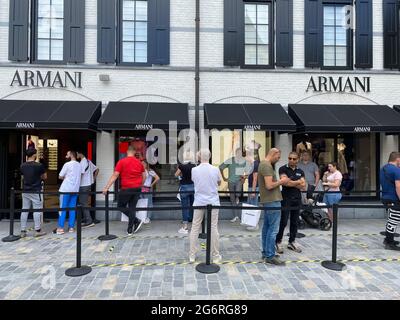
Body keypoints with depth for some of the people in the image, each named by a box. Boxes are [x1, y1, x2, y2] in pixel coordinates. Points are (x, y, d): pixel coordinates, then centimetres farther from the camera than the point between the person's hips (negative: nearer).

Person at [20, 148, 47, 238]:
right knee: (37, 210, 2)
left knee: (24, 210, 10)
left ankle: (23, 231, 15)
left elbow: (23, 176, 16)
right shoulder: (39, 165, -13)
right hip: (36, 191, -5)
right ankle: (37, 230, 8)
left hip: (25, 191, 6)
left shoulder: (22, 166, 3)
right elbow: (45, 177, -3)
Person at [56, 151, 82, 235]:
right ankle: (71, 227, 11)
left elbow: (60, 176, -6)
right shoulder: (79, 165, 8)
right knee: (72, 208, 9)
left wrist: (65, 177, 14)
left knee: (63, 208, 1)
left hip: (66, 189, -5)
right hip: (75, 189, 6)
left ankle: (60, 228, 3)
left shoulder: (67, 164, -11)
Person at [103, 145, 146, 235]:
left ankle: (137, 221, 2)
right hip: (137, 189, 5)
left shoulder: (121, 162, -6)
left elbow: (115, 175, -10)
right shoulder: (139, 162, 6)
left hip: (126, 189, -4)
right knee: (132, 208, 10)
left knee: (121, 206, 13)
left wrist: (106, 187, -7)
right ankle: (130, 230, 12)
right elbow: (144, 176, 10)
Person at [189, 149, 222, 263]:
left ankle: (192, 255, 19)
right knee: (213, 228, 7)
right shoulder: (215, 170, -7)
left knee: (195, 228, 10)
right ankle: (216, 256, 16)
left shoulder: (194, 170, -7)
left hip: (199, 202, 1)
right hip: (213, 202, 0)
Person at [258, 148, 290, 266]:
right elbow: (269, 185, -23)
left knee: (267, 227, 14)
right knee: (273, 229, -4)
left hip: (268, 200, 10)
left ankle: (265, 253, 23)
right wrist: (281, 181, -9)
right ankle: (270, 256, 3)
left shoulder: (263, 164, 15)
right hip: (272, 201, -10)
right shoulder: (267, 166, -17)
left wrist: (280, 181, 10)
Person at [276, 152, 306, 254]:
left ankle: (291, 242, 23)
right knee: (283, 222, -2)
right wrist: (298, 182, -4)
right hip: (286, 199, -5)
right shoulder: (283, 169, -3)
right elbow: (285, 182, -16)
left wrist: (291, 183, -10)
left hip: (297, 199, 5)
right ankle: (278, 242, 11)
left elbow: (303, 186, 2)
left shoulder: (300, 171, 12)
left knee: (295, 222, 11)